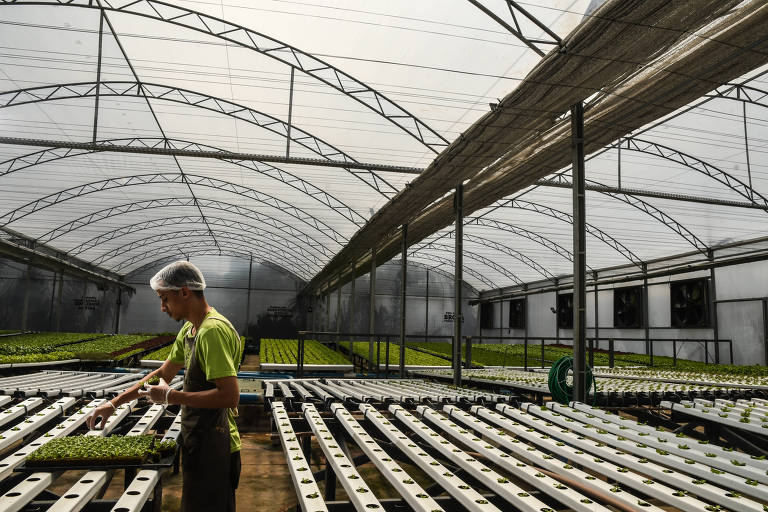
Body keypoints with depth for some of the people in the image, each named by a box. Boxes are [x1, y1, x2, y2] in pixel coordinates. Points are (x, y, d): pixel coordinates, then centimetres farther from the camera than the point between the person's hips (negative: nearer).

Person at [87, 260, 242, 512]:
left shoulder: (213, 330, -23)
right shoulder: (189, 330, 11)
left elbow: (230, 395, -29)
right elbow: (163, 374, 22)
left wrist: (171, 396, -19)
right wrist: (114, 403, 19)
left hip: (212, 448, -10)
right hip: (198, 443, 10)